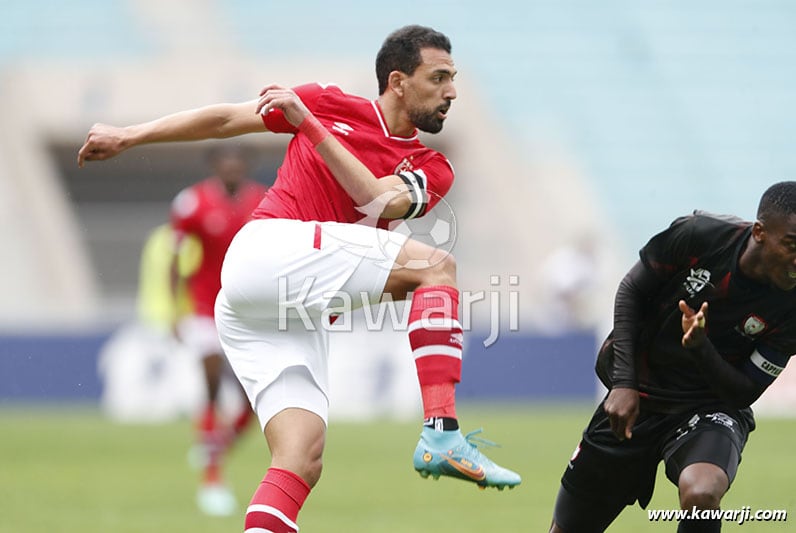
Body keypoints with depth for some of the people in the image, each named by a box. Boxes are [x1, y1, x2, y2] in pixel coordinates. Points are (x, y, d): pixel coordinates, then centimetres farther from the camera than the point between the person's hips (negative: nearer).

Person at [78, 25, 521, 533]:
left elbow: (381, 200, -5)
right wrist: (129, 137, 18)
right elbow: (226, 118, 16)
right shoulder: (333, 104, 9)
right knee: (436, 265, -19)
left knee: (303, 459, -10)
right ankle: (442, 435, -32)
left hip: (300, 317, 6)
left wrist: (308, 123, -8)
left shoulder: (431, 169, 17)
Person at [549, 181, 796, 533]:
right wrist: (623, 382, -11)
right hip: (632, 399, 2)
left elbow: (744, 393, -13)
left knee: (701, 496, -37)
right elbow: (632, 290, -3)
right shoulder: (699, 235, -18)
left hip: (711, 409, -2)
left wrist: (700, 347, -32)